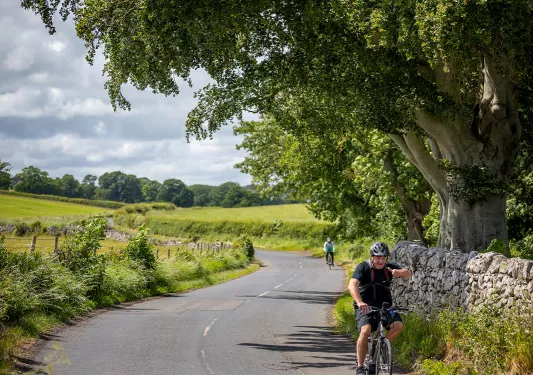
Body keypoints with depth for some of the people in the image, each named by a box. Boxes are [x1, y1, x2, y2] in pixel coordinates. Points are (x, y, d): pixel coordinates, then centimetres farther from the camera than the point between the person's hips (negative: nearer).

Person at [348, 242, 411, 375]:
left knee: (398, 325, -21)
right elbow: (352, 285, -27)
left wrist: (400, 272, -36)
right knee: (365, 331, -28)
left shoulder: (389, 267, 0)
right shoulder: (363, 267, -13)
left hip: (384, 305, 4)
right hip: (365, 306, -4)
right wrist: (360, 302, -45)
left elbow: (408, 274, -11)